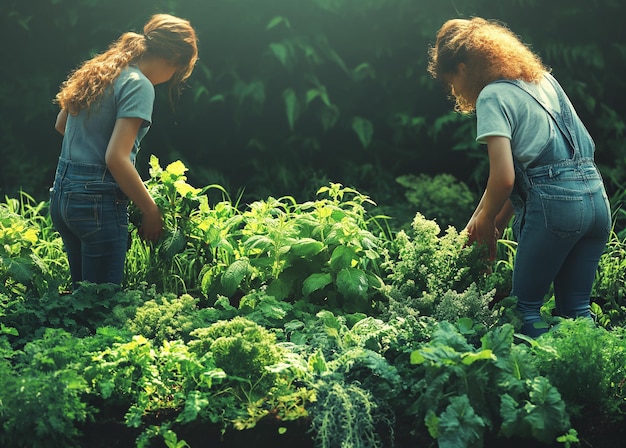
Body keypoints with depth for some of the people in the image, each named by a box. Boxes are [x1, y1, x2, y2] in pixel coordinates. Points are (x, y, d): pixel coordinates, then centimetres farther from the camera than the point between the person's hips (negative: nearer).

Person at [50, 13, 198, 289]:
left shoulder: (99, 70, 11)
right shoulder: (139, 85, -13)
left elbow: (61, 125, 24)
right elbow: (116, 158, -20)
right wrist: (151, 211, -12)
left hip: (62, 192, 9)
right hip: (97, 201, -9)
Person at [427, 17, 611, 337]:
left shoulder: (492, 97, -5)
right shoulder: (542, 79, 19)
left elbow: (504, 177, -14)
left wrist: (486, 221, 5)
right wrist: (501, 216, 21)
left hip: (555, 202, -8)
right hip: (597, 197, 8)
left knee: (525, 305, 6)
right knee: (575, 309, 13)